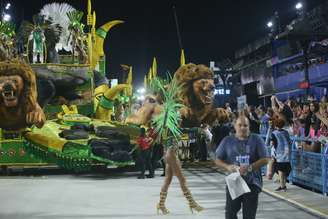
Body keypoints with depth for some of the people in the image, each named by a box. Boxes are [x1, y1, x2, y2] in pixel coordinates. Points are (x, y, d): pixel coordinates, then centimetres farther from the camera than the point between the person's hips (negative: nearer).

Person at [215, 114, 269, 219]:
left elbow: (265, 159, -3)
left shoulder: (256, 140, 1)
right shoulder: (227, 141, 5)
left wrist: (249, 168, -17)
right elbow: (217, 160, 8)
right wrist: (227, 166, -13)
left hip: (252, 184, -1)